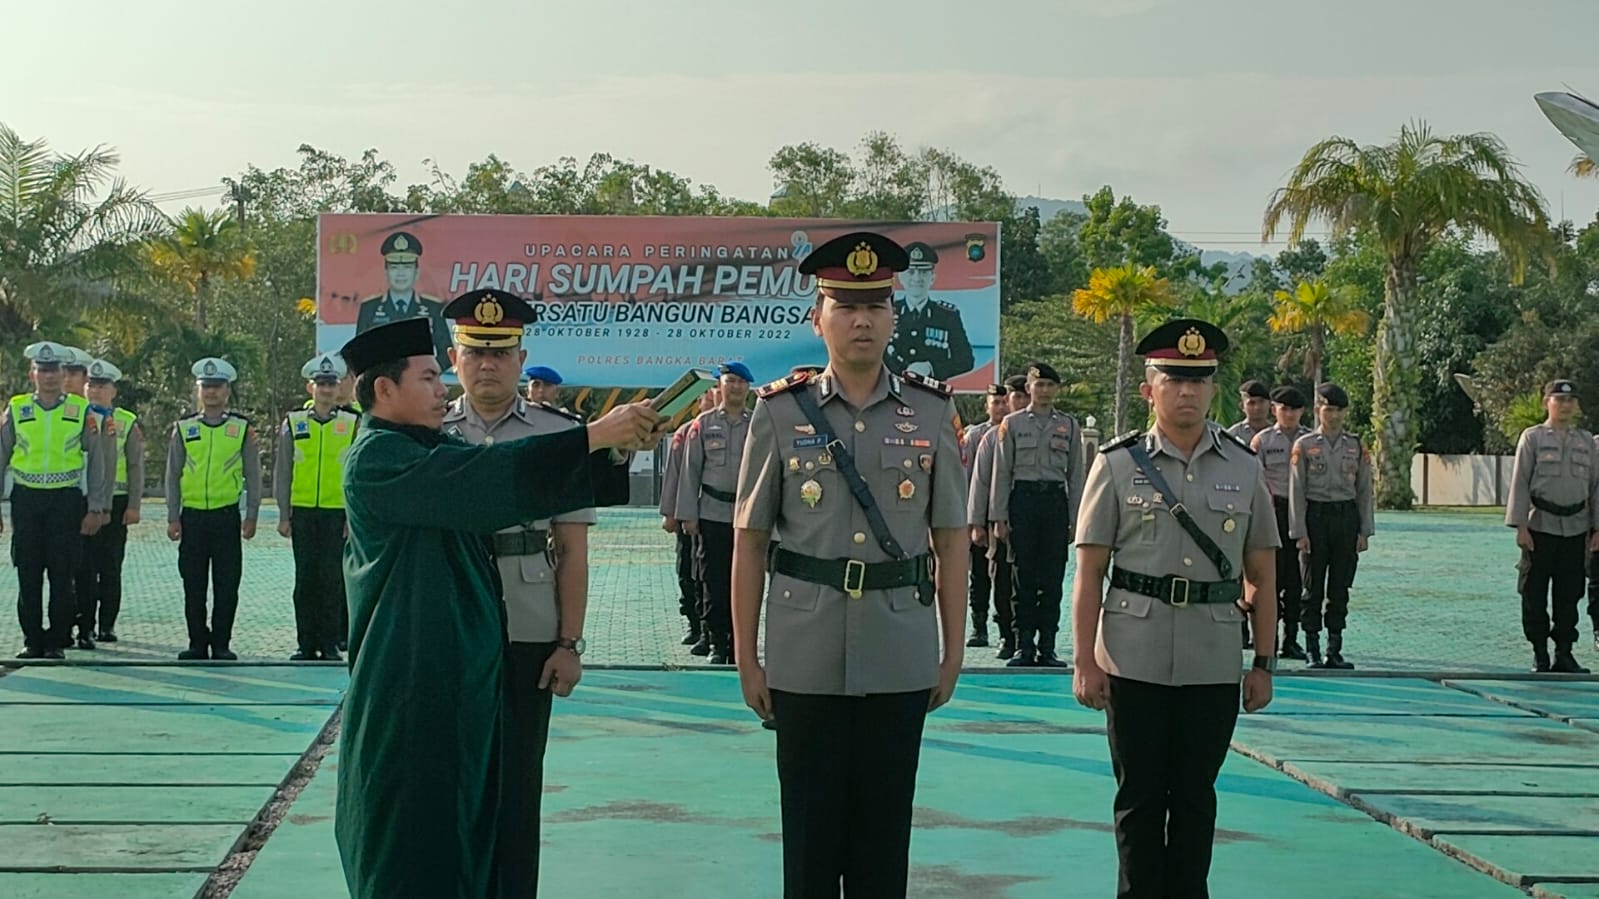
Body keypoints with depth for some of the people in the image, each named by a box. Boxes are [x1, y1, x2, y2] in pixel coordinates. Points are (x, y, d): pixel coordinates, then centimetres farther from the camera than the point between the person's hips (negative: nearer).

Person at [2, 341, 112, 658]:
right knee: (28, 575, 4)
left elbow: (98, 461, 4)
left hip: (67, 500, -1)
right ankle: (32, 641, 13)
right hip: (26, 499, 1)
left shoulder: (81, 411, 2)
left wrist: (96, 508, -1)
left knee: (62, 575, -1)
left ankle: (57, 641, 7)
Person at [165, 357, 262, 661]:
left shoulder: (243, 429, 3)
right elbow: (173, 475, 9)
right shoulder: (184, 428, 6)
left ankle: (221, 644, 9)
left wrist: (251, 516, 0)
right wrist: (173, 518, 3)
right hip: (192, 516, 1)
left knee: (227, 585, 1)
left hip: (227, 516, -1)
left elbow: (253, 475, 6)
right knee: (193, 585, 5)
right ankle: (197, 644, 13)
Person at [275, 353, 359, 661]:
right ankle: (306, 644, 10)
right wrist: (283, 515, 3)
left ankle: (330, 644, 7)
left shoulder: (352, 424, 3)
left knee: (332, 578, -2)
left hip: (338, 513, -1)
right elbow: (282, 473, 8)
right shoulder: (293, 424, 6)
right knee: (305, 578, 4)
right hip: (303, 512, 1)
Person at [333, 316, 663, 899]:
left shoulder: (431, 449, 13)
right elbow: (489, 477, -26)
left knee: (467, 835, 13)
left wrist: (615, 449, -5)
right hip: (412, 688, -9)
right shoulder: (377, 458, -13)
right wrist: (595, 435, -26)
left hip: (466, 675, 9)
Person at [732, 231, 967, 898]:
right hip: (806, 660, -1)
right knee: (811, 827, 7)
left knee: (885, 826, 9)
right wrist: (746, 658, -1)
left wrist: (953, 653, 5)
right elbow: (749, 543, 2)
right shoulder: (780, 412, 0)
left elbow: (951, 542, 7)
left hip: (901, 660, 1)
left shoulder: (933, 412, 3)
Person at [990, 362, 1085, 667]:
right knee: (1024, 576, 0)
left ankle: (1047, 647, 6)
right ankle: (1024, 647, 6)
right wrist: (999, 517, -2)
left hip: (1056, 500, 1)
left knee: (1053, 577, 1)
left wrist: (1075, 519, 5)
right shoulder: (1012, 424, 5)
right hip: (1023, 499, -1)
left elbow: (1076, 475, 10)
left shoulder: (1069, 426, 10)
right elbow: (1001, 473, 4)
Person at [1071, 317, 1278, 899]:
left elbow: (1262, 577, 9)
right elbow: (1089, 572, -1)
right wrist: (1085, 662, -5)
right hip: (1135, 660, -1)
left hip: (1215, 663, 2)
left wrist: (1264, 664, 6)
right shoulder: (1118, 464, 0)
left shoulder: (1243, 468, 5)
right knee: (1140, 795, 7)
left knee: (1195, 796, 11)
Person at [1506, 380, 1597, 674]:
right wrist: (1520, 526, -10)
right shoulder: (1532, 437, 0)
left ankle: (1564, 653, 13)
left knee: (1570, 593, 6)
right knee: (1535, 593, -1)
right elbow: (1520, 482, -3)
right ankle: (1540, 654, 8)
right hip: (1541, 525, -3)